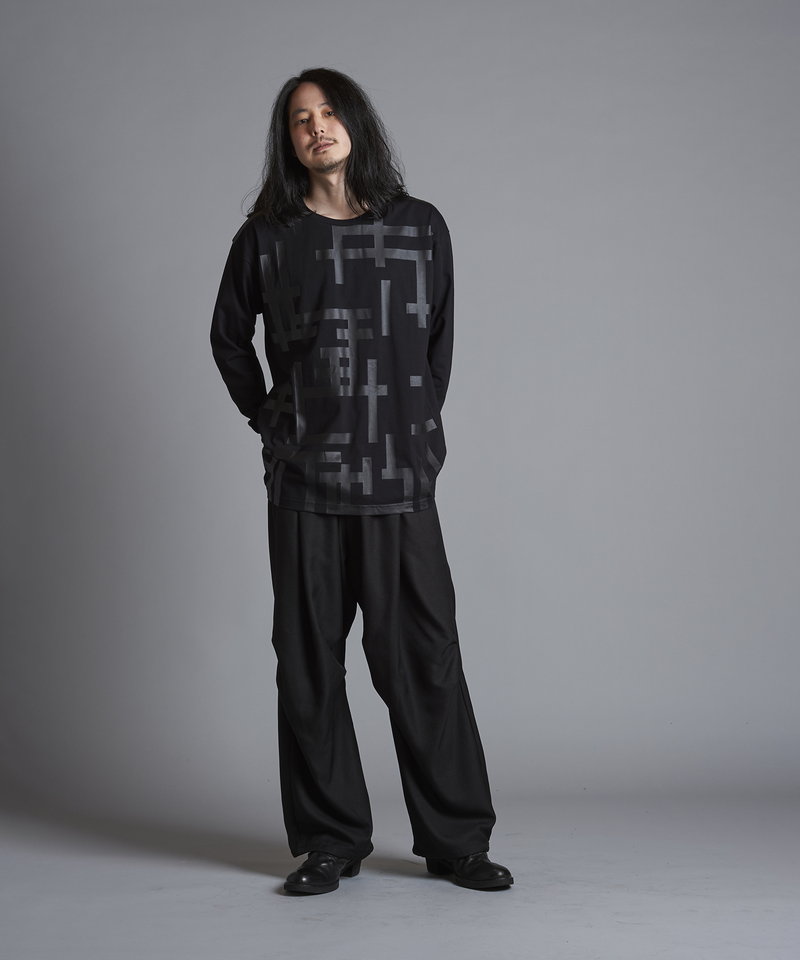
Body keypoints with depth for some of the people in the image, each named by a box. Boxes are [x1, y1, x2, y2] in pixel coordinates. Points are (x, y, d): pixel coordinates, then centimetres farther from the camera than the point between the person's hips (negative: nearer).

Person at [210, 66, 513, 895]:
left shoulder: (420, 227, 7)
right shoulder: (267, 236, 6)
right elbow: (229, 337, 17)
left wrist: (420, 428, 10)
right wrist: (268, 420, 10)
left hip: (401, 480, 0)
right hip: (303, 482, 1)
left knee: (423, 657, 0)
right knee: (310, 663, 4)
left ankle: (455, 839, 12)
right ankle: (329, 841, 15)